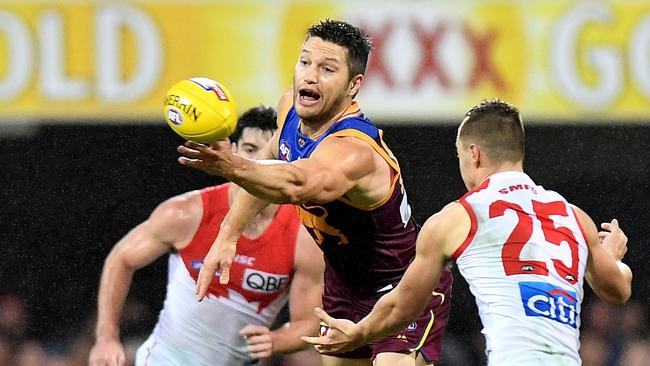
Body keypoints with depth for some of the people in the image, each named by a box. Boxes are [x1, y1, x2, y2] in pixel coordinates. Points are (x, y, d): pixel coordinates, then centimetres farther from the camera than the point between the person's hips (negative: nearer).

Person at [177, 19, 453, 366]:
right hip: (345, 283, 8)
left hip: (407, 294, -8)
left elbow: (296, 185, -59)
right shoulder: (291, 107, -10)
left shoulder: (353, 152, -36)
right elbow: (270, 161, 13)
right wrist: (228, 233, 4)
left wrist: (234, 168, -77)